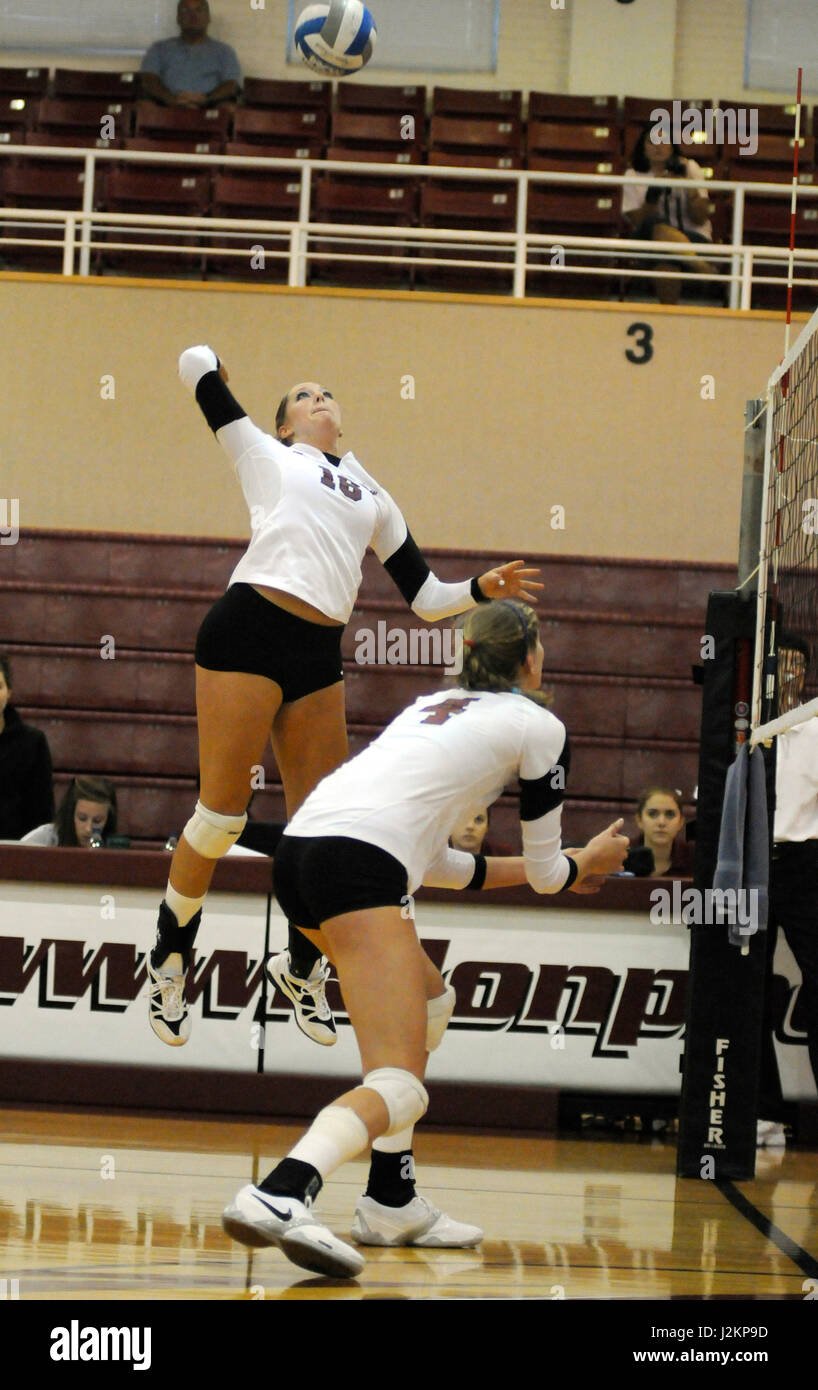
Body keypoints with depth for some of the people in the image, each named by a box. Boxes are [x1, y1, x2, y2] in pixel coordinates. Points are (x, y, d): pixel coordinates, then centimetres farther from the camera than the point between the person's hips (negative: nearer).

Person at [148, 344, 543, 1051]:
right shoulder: (266, 455, 13)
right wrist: (209, 364, 34)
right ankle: (170, 959, 11)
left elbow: (426, 597, 23)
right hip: (249, 631, -5)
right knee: (221, 814, -7)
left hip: (320, 658, 5)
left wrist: (482, 589, 7)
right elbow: (197, 363, 12)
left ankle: (301, 964, 25)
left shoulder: (373, 496, 26)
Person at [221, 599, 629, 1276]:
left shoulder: (435, 705, 33)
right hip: (359, 863, -8)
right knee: (400, 1087, -15)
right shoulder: (538, 725, 14)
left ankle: (391, 1204, 24)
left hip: (301, 844, 8)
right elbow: (546, 871, 20)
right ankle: (282, 1194, -43)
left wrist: (555, 870, 48)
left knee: (431, 1003, 29)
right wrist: (590, 862, 44)